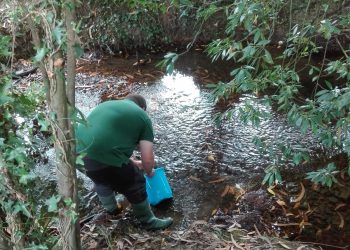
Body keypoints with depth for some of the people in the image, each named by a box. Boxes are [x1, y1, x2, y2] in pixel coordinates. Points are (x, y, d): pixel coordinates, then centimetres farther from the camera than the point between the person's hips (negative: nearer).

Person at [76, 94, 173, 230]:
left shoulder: (107, 105, 28)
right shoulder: (142, 117, 10)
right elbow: (148, 159, 6)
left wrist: (132, 162, 46)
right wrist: (149, 172, 29)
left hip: (77, 151, 7)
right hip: (104, 159, -6)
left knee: (101, 178, 36)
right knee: (135, 185, 19)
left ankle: (110, 208, 57)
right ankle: (148, 221, 39)